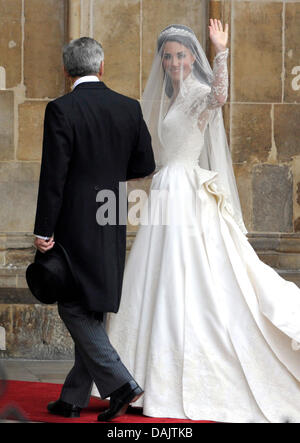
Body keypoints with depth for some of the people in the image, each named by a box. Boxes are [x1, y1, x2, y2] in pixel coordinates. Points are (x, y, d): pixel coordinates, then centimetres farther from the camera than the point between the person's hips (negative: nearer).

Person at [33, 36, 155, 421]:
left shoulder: (61, 110, -12)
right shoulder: (129, 107, 3)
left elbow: (53, 175, -14)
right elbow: (145, 164, 9)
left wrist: (44, 231, -10)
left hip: (75, 225, -6)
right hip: (113, 227, 6)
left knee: (74, 308, 1)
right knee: (92, 310, 12)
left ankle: (120, 384, -8)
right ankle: (74, 398, 20)